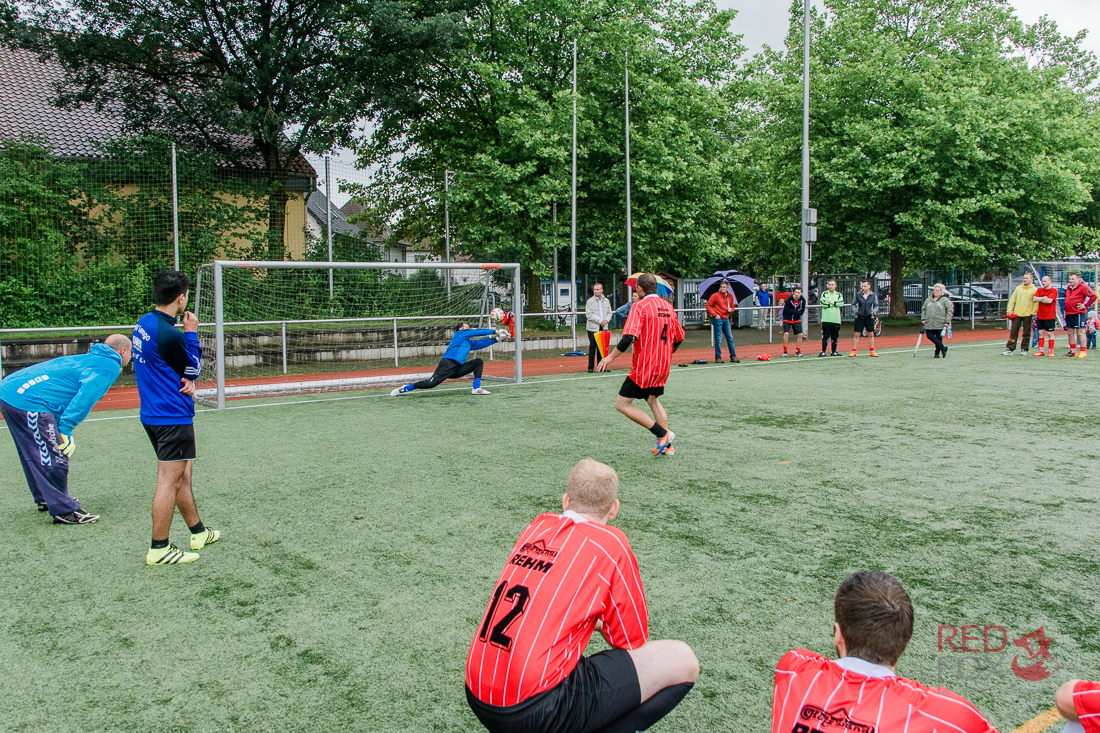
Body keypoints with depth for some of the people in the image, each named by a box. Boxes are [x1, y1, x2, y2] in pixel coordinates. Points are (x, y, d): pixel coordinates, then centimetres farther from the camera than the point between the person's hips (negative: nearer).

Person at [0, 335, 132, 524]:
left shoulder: (91, 359, 22)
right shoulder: (109, 366, -6)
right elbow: (85, 397, -20)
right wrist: (65, 430, -20)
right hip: (28, 402, -10)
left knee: (36, 455, 23)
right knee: (55, 459, -4)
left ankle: (45, 499, 38)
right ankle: (64, 510, 3)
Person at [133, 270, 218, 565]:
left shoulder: (144, 323, 6)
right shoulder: (168, 334, -22)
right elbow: (193, 369, -6)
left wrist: (185, 381, -4)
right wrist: (191, 334, -1)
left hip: (153, 415, 10)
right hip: (173, 418, -10)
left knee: (182, 475, 19)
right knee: (169, 482, -3)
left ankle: (199, 532, 32)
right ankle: (159, 549, 4)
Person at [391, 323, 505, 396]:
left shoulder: (469, 342, 30)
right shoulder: (460, 333, 10)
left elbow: (481, 343, 31)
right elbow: (477, 332, 5)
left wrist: (496, 339, 20)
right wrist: (495, 331, 8)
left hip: (458, 368, 9)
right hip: (448, 364, -9)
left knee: (479, 362, 7)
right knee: (431, 383, -23)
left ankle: (476, 388, -6)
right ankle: (403, 389, -10)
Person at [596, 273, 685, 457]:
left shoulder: (640, 306, -12)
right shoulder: (667, 307, 9)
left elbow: (629, 337, -24)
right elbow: (679, 338, 16)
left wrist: (610, 357, -17)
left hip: (643, 366, -8)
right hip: (663, 366, 8)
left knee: (622, 404, -1)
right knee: (653, 401, 26)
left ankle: (662, 434, -5)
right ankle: (667, 446, 25)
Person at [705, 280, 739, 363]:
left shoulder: (730, 296, 9)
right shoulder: (715, 295, -7)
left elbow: (733, 306, 21)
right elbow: (708, 306, -6)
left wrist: (731, 309, -3)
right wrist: (715, 314, -13)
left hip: (726, 319, 6)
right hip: (717, 319, -6)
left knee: (730, 338, 8)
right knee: (718, 339, -4)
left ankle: (733, 356, 16)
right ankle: (718, 358, 3)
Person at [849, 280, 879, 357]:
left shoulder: (873, 295, 3)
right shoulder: (858, 295, 1)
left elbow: (876, 305, 11)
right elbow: (853, 304, 10)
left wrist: (873, 311, -5)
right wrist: (856, 311, -6)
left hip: (869, 317, 1)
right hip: (859, 317, -1)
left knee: (871, 334, 5)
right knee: (856, 334, -1)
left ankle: (872, 351, 15)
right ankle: (854, 351, 6)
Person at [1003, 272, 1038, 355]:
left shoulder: (1034, 290, 0)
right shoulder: (1018, 288, 9)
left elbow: (1036, 302, -4)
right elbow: (1012, 299, 10)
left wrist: (1033, 312, -12)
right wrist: (1010, 310, 2)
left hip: (1027, 315, -2)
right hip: (1017, 314, 2)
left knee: (1026, 333, 5)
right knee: (1013, 332, 0)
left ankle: (1024, 349, 14)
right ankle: (1010, 349, 2)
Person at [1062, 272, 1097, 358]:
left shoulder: (1083, 287, -8)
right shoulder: (1068, 288, 17)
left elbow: (1093, 296, -15)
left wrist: (1085, 305, -12)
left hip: (1078, 313, -8)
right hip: (1068, 314, 8)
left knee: (1080, 332, -7)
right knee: (1070, 332, 10)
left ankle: (1083, 351, -3)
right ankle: (1073, 351, 17)